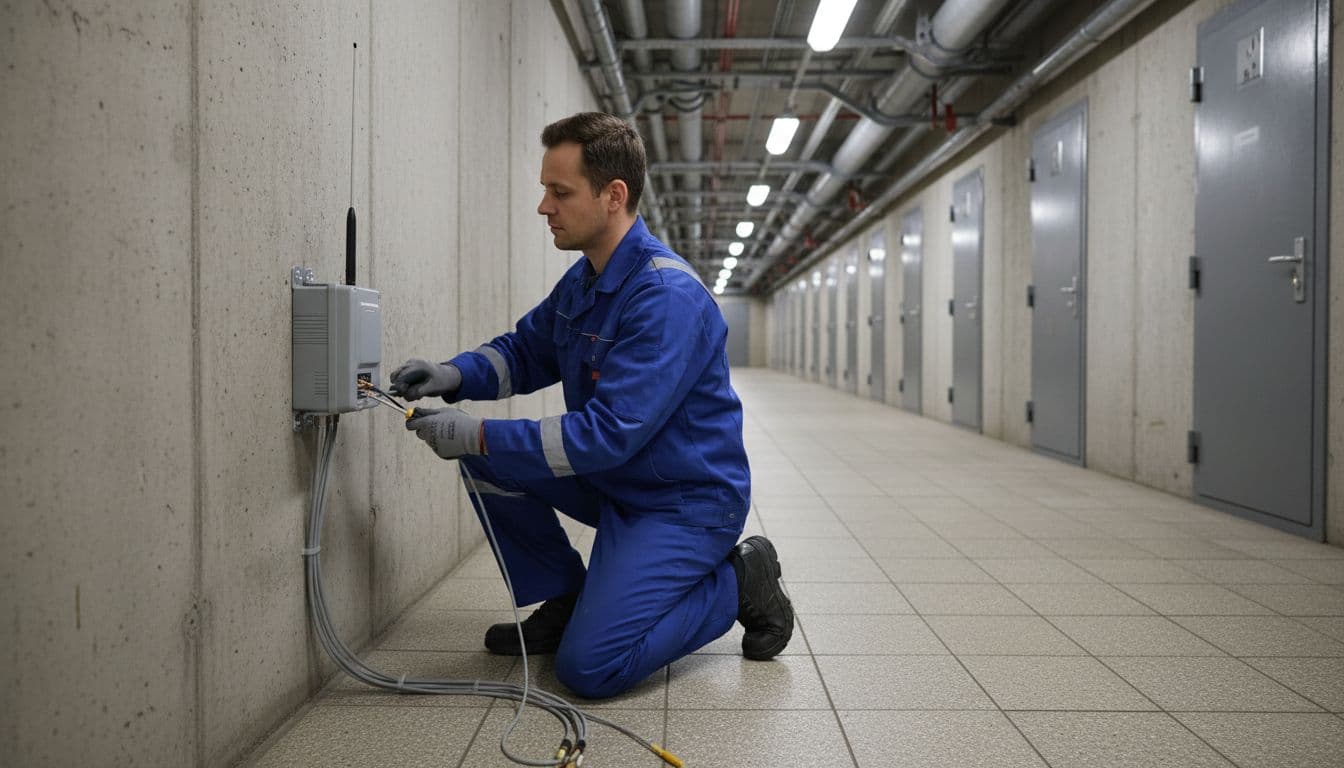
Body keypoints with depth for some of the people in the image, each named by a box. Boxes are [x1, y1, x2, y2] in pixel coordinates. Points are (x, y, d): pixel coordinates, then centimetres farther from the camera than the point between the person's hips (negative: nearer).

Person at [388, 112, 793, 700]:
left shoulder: (668, 297, -27)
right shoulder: (582, 281, 3)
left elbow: (609, 434, -30)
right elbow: (525, 351, 15)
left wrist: (480, 436, -27)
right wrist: (454, 375, -6)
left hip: (686, 500, -9)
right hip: (612, 481, 9)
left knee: (589, 668, -17)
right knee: (487, 459, -1)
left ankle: (740, 583, 3)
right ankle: (563, 601, 13)